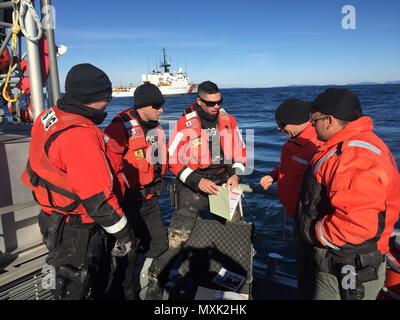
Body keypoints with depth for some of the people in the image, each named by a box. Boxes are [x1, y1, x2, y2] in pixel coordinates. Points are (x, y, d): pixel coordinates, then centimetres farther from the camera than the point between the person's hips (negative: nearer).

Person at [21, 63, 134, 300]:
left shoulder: (49, 117, 0)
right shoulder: (79, 135, -30)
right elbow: (98, 198, -28)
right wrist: (124, 235, -16)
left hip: (57, 220, 9)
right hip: (76, 233, -9)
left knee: (97, 279, 27)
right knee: (77, 290, 13)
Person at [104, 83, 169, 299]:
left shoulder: (155, 126, 7)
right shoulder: (121, 126, -20)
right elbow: (110, 164, -24)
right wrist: (119, 198, -19)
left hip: (150, 198, 8)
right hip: (129, 200, -8)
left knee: (159, 245, 17)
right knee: (128, 249, 7)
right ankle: (126, 293, 29)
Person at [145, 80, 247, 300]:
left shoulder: (229, 121, 2)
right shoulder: (185, 124, -10)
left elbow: (240, 151, 12)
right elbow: (173, 160, -10)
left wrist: (236, 174, -5)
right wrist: (198, 181, -19)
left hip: (223, 184, 4)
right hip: (193, 186, -4)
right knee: (176, 239, -8)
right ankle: (155, 281, 14)